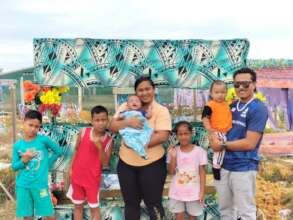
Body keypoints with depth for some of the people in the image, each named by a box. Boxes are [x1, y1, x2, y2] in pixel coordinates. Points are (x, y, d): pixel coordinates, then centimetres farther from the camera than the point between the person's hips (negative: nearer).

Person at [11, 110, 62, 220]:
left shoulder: (43, 139, -7)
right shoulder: (17, 145, -1)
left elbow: (58, 151, 4)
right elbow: (14, 167, 4)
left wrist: (47, 164, 1)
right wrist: (23, 161, -14)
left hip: (40, 185, -2)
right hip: (22, 186, 2)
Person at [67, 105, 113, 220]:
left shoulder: (108, 140, -11)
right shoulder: (83, 132, -7)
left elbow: (105, 163, -13)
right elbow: (76, 150, 6)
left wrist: (100, 147, -26)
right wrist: (71, 168, 6)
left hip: (93, 178, -2)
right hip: (77, 175, 2)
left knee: (94, 207, 10)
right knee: (78, 206, 15)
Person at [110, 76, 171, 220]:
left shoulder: (161, 111, -6)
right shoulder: (126, 107, 4)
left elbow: (163, 136, -17)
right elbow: (113, 127, -3)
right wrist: (128, 122, -22)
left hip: (152, 164, -3)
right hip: (126, 162, 4)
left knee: (153, 203, 6)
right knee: (130, 202, 16)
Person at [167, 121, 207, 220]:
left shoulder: (199, 151, -9)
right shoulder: (173, 151, -3)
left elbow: (202, 172, -5)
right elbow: (171, 171, -4)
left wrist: (202, 191, -7)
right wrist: (173, 157, -16)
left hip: (193, 193, -1)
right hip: (177, 193, 2)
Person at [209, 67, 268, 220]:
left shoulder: (258, 109, -12)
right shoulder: (231, 106, 9)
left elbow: (250, 143, -18)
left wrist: (223, 145, -12)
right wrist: (214, 137, -2)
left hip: (243, 168, -7)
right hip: (223, 165, 7)